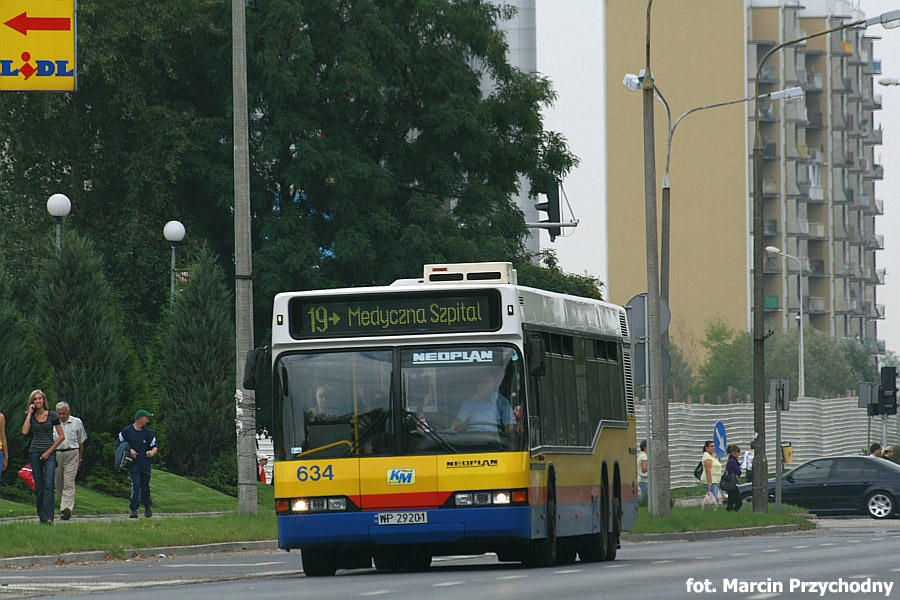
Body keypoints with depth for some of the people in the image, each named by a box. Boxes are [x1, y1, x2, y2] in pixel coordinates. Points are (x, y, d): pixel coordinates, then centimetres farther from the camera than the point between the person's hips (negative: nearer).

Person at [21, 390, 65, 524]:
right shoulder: (30, 416, 7)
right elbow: (25, 431, -11)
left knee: (49, 484, -16)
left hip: (49, 453, -3)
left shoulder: (52, 415, 0)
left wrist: (49, 451, -6)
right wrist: (29, 414, -7)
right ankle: (42, 517, 8)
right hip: (35, 452, 3)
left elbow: (61, 436, 1)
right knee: (39, 487, 3)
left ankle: (48, 517, -23)